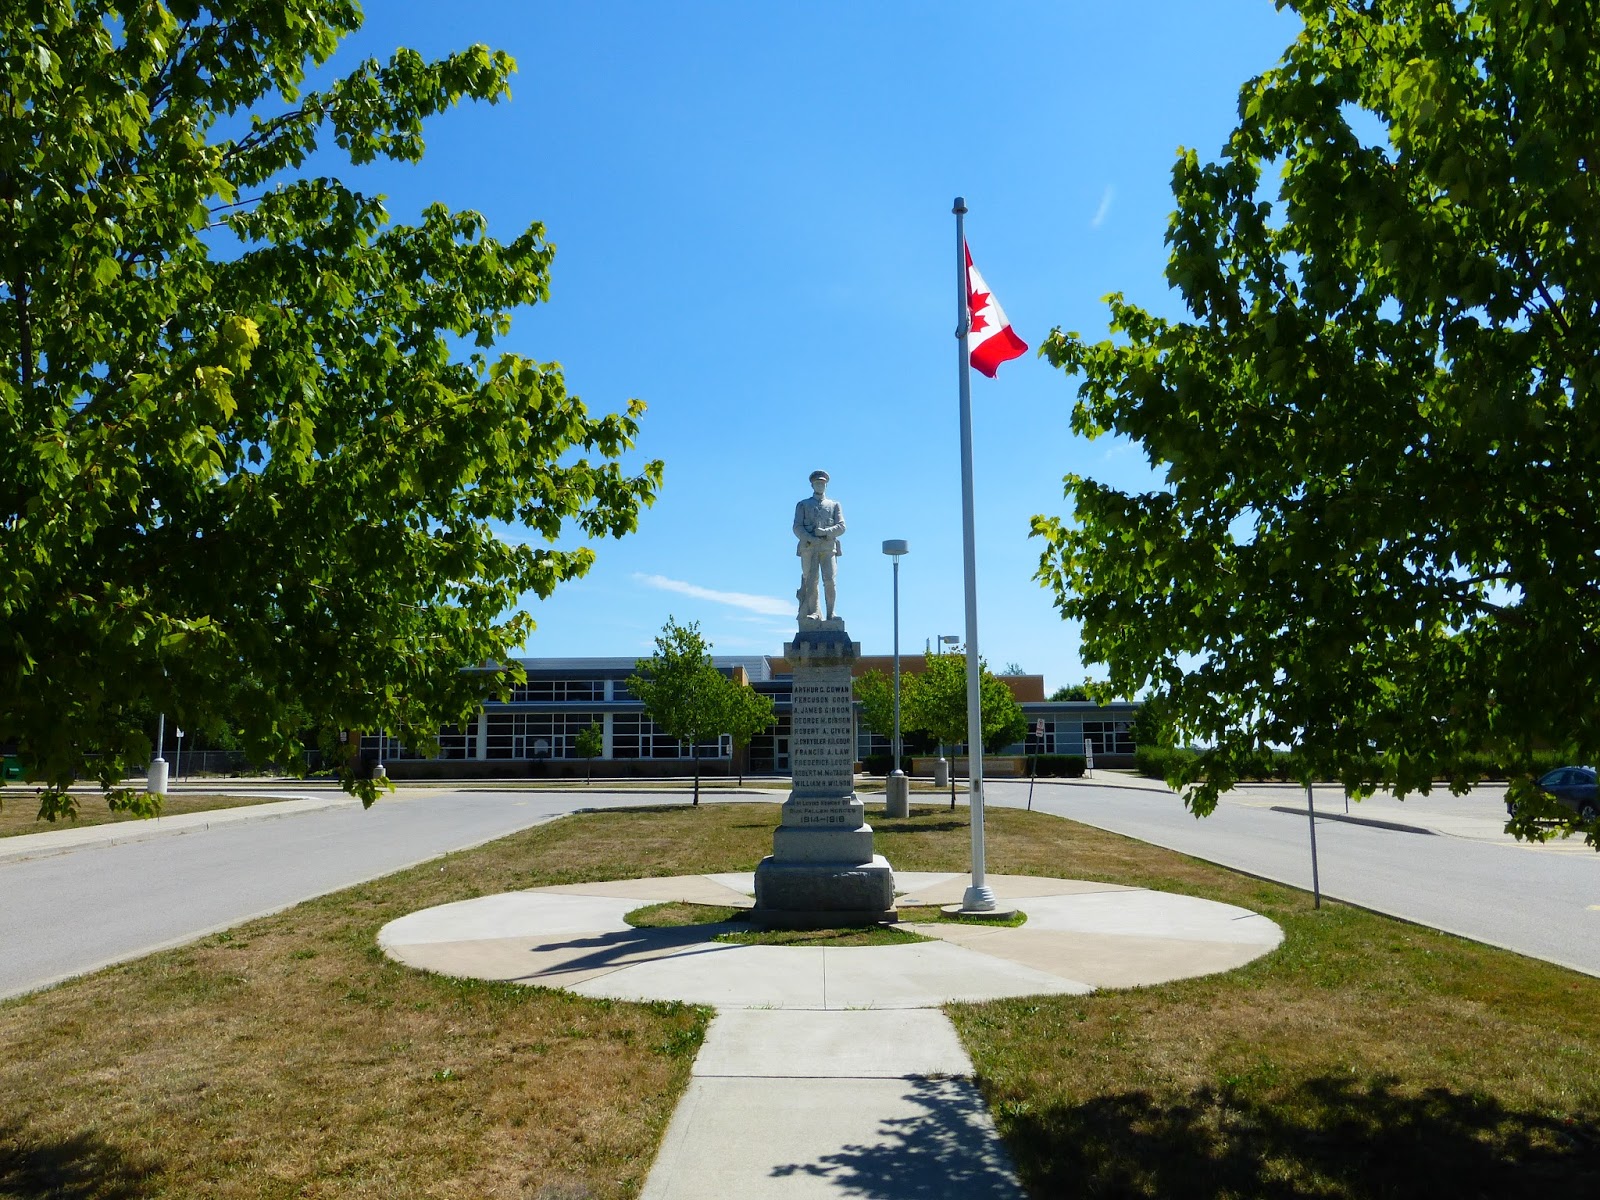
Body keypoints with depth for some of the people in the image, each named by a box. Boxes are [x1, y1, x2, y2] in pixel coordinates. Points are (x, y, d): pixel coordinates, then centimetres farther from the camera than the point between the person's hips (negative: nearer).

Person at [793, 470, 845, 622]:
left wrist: (825, 532, -9)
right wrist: (810, 539, -12)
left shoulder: (834, 505, 21)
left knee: (829, 580, -12)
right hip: (808, 547, 0)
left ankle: (831, 613, -6)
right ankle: (814, 612, -6)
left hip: (828, 547, 0)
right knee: (811, 580, -8)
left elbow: (841, 527, 9)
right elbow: (797, 528, 5)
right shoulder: (803, 505, 18)